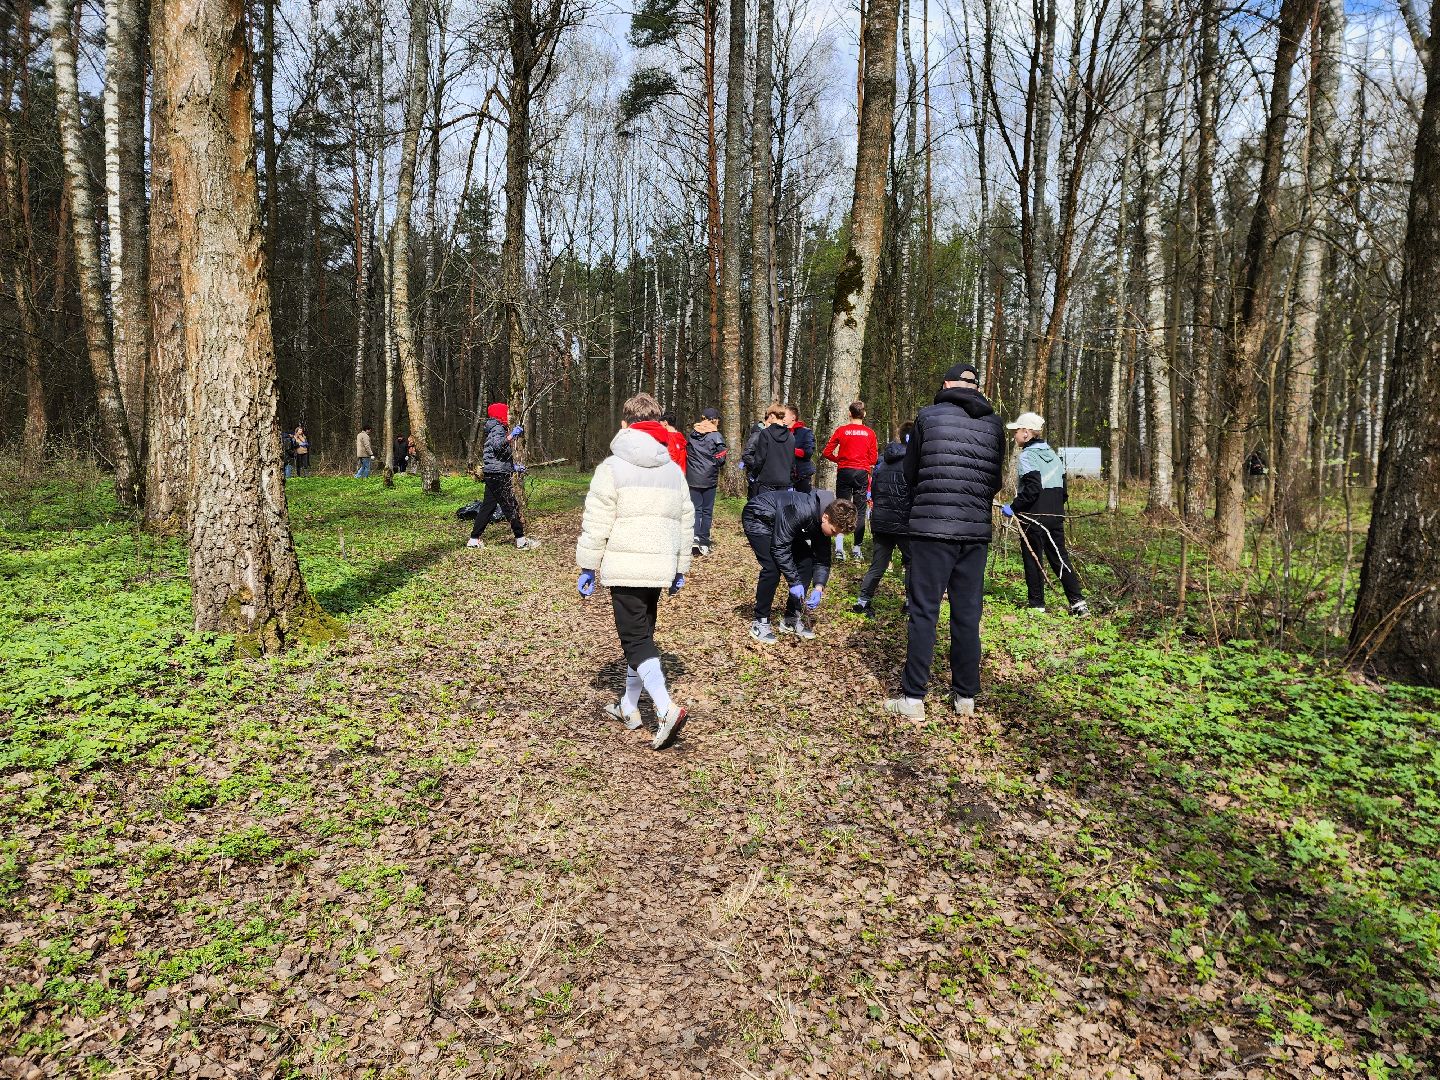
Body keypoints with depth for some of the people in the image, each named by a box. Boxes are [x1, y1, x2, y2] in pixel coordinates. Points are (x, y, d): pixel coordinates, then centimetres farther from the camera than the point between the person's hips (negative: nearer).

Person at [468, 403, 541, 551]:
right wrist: (511, 436, -43)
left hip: (492, 475, 10)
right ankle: (521, 540, -2)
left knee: (487, 507, 11)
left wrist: (513, 467, 25)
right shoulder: (497, 428, -9)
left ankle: (474, 540, 13)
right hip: (498, 474, -10)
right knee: (511, 506, -6)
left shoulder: (497, 429, 22)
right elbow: (497, 445, -31)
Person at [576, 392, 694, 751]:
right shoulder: (674, 470, 11)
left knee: (635, 639, -3)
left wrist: (587, 566, 0)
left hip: (623, 568, -6)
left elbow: (596, 524, -10)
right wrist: (680, 569, 22)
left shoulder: (612, 467, -7)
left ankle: (666, 709, -17)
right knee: (642, 634, 17)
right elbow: (685, 523, 15)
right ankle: (629, 708, 28)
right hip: (659, 567, 6)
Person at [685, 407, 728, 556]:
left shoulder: (691, 434, 6)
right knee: (707, 511, 7)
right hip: (709, 479, -2)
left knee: (696, 509, 8)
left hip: (692, 479, 3)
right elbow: (721, 458, -7)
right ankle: (704, 543, 8)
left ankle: (694, 539, -11)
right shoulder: (716, 436, -7)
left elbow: (685, 453, 10)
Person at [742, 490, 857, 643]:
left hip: (782, 522, 8)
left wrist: (818, 588, -21)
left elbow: (822, 560, -5)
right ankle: (760, 623, -8)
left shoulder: (824, 523, -12)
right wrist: (794, 582, -31)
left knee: (806, 562, -3)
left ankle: (791, 619, 8)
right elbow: (779, 547, -34)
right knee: (773, 568, -23)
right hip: (757, 519, -8)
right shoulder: (801, 511, -37)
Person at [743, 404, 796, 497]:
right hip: (784, 482, 5)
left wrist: (754, 475, 4)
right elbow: (792, 461, 12)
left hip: (766, 480, -4)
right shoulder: (791, 436, 8)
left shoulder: (765, 433, -8)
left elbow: (759, 459, -8)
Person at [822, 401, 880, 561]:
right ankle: (858, 550, 4)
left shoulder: (841, 430, -1)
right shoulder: (869, 433, 0)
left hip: (844, 472, 0)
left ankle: (839, 548, -4)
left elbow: (827, 453, -2)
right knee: (859, 511, 5)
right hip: (862, 473, 0)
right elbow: (873, 459, 2)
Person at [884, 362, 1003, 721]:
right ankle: (965, 696, 19)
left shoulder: (929, 416, -2)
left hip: (932, 527, -3)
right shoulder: (994, 424, 7)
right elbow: (995, 481, 14)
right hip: (977, 530, 3)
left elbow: (910, 473, 8)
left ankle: (913, 698, 3)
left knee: (923, 611, 1)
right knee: (967, 613, 11)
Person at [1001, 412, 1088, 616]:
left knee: (1032, 560, 2)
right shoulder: (1053, 455, 14)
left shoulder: (1028, 456, -11)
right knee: (1059, 557, 11)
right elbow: (1063, 491, 15)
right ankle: (1078, 602, 7)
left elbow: (1033, 489, -21)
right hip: (1056, 516, 8)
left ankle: (1037, 605, 7)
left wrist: (1013, 507, -15)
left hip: (1033, 518, -7)